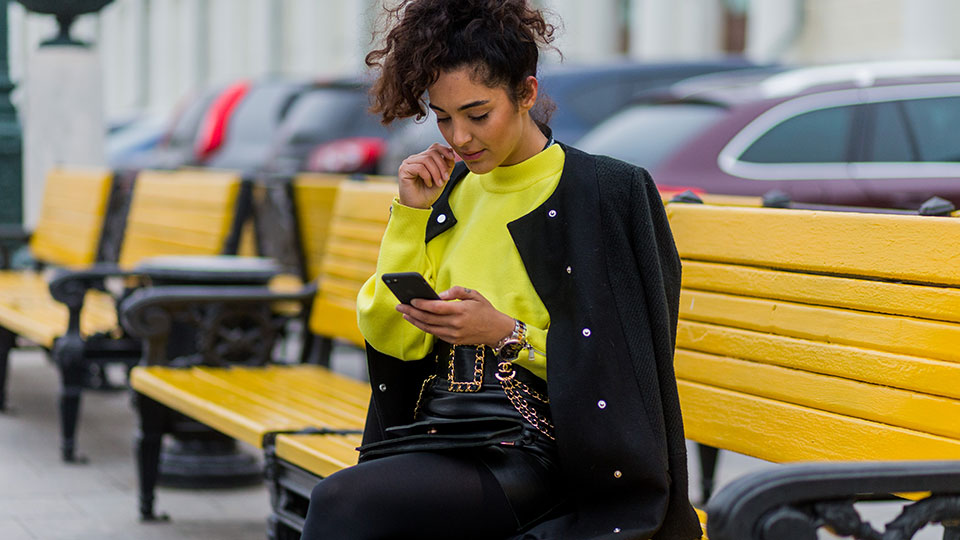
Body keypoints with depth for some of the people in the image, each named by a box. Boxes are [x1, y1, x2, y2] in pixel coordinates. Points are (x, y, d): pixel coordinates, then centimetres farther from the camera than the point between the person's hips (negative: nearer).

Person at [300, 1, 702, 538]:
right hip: (434, 435, 5)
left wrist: (507, 334, -16)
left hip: (534, 458, -5)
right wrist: (412, 214, 0)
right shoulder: (450, 189, 14)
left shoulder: (611, 192, -3)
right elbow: (392, 338, 8)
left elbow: (613, 369, -4)